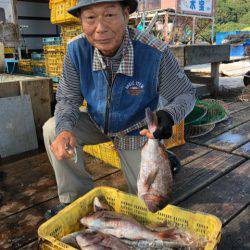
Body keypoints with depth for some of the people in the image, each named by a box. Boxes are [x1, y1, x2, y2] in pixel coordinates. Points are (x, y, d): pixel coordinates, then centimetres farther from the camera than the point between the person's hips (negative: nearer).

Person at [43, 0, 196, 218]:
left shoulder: (155, 53, -31)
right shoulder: (77, 49, -22)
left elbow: (185, 93, -17)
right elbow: (67, 99, -11)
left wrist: (169, 115, -40)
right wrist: (64, 129, -32)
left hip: (136, 132, -2)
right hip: (97, 124, 3)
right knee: (53, 130, -20)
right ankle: (77, 198, 1)